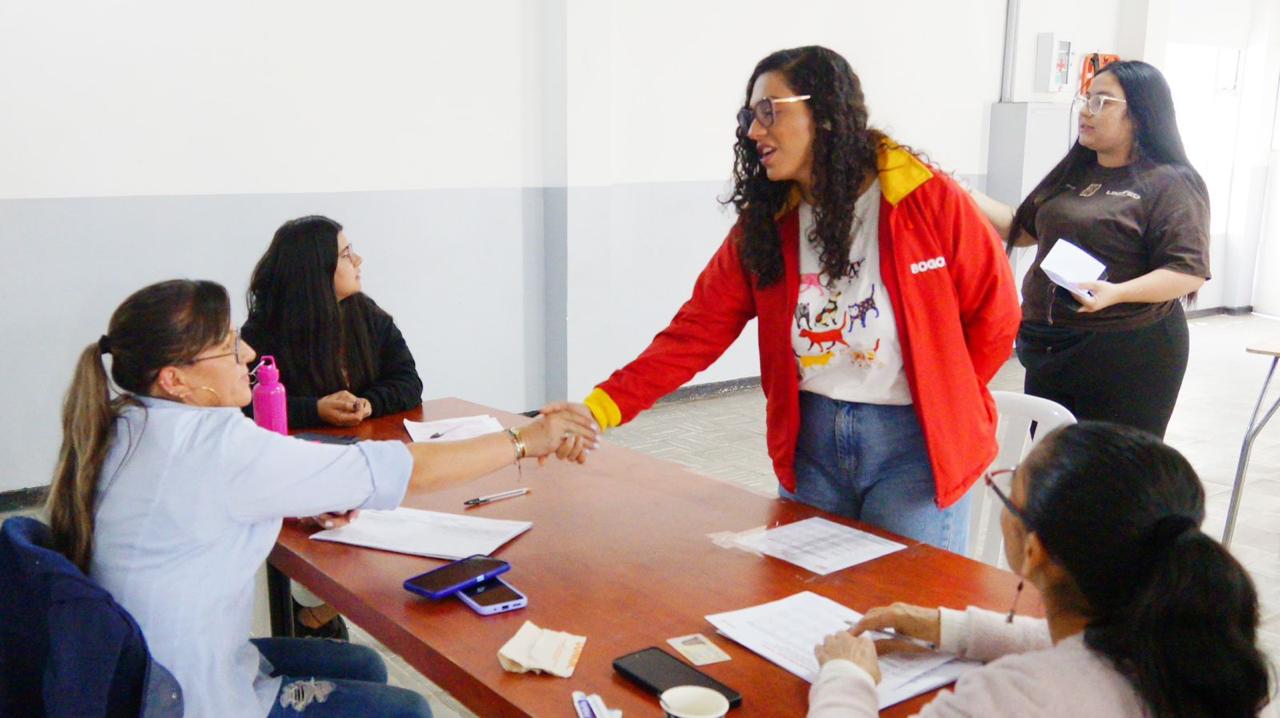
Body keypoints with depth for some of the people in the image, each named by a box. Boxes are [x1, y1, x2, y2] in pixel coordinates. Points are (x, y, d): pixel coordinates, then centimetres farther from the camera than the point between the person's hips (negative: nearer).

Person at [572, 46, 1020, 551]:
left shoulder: (929, 202, -11)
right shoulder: (764, 220, 0)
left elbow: (995, 314, -2)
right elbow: (696, 330, -5)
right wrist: (599, 409, -15)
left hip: (915, 441, -3)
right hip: (810, 439, 4)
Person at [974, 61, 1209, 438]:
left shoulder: (1171, 183, -8)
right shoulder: (1074, 173, 14)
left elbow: (1189, 272, -15)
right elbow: (1024, 229, 22)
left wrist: (1116, 293, -29)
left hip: (1128, 356, -7)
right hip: (1050, 350, 7)